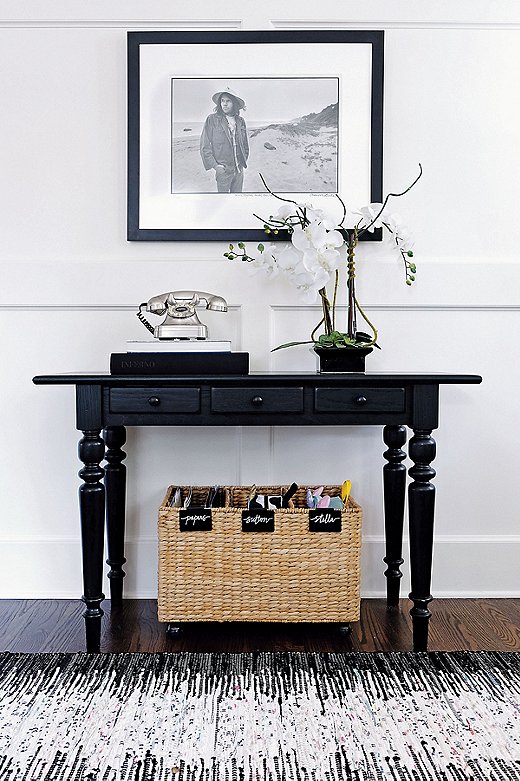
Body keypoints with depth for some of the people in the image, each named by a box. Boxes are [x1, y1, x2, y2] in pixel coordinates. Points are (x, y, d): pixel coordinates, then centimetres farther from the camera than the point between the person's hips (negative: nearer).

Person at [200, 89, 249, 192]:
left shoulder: (240, 121, 10)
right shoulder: (212, 119, -3)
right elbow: (205, 146, -5)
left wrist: (243, 162, 11)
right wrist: (214, 165, -12)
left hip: (239, 169, 4)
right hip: (223, 170, -4)